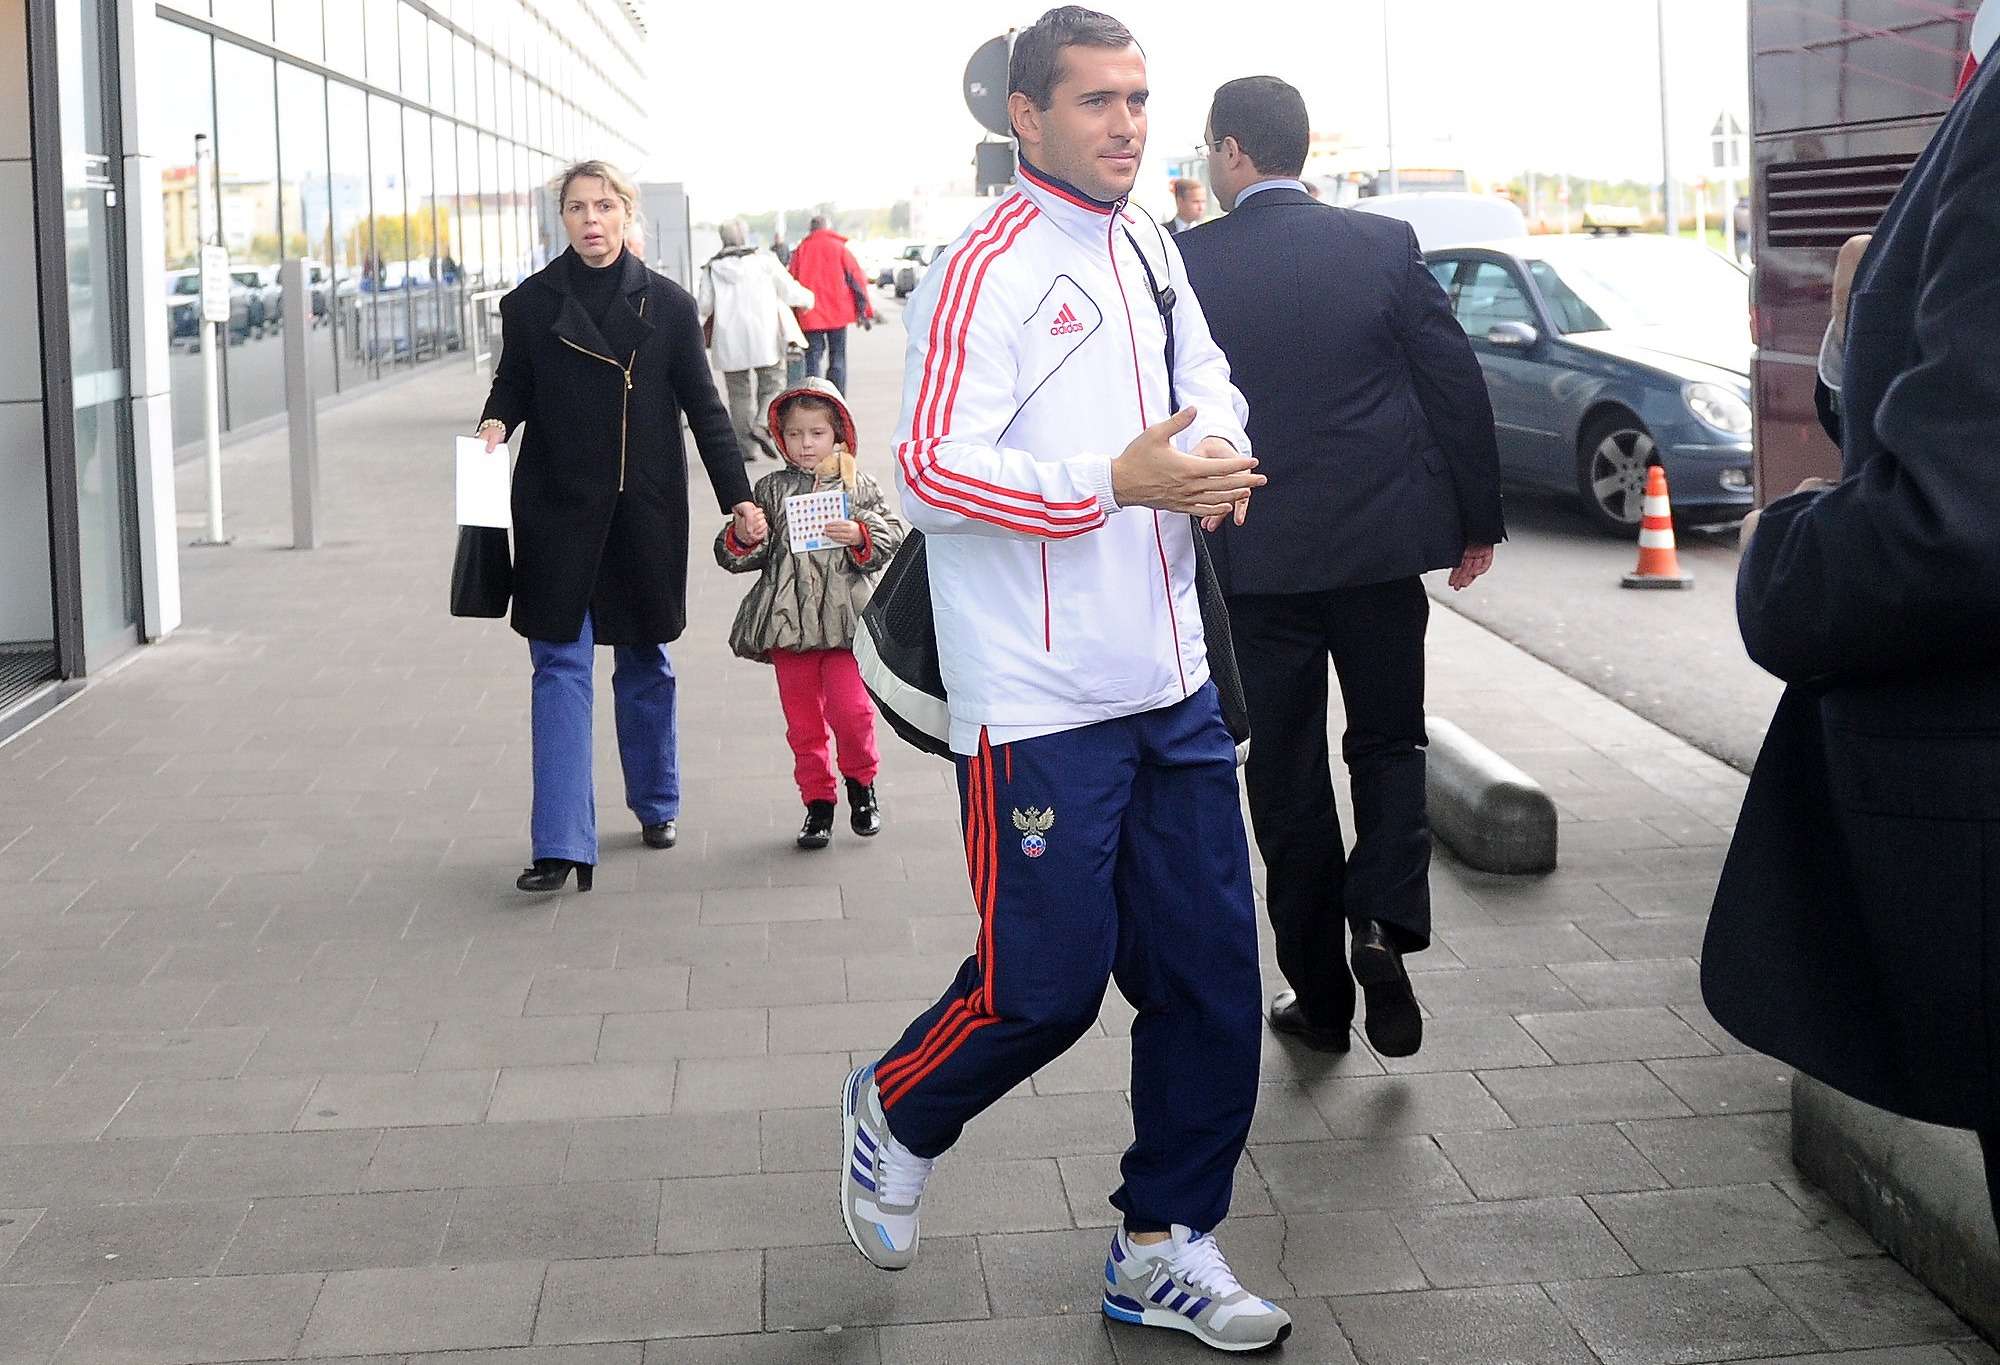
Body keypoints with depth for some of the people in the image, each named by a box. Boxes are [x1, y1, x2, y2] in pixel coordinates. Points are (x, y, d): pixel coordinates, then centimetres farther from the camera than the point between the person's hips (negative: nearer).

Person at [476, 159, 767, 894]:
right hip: (557, 510, -1)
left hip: (646, 508, 1)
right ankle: (561, 847, -7)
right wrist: (495, 422, -12)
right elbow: (513, 384, 10)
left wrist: (738, 498, 1)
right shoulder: (531, 302, 1)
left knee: (645, 662, 13)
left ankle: (655, 805, 32)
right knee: (560, 667, -4)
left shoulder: (667, 303, 1)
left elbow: (702, 406, 4)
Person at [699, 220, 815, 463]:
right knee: (773, 384, 8)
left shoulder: (712, 268, 4)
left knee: (739, 391, 10)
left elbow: (704, 306, 4)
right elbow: (790, 291, 5)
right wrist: (807, 299, 26)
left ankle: (746, 446, 6)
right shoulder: (764, 260, 0)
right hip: (764, 335, -2)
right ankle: (762, 423, -19)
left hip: (729, 340, 2)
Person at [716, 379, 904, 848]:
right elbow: (732, 555, 8)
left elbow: (892, 538, -1)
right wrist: (744, 539, -13)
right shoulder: (770, 490, 8)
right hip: (788, 622, 2)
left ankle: (861, 783, 18)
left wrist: (859, 535, -19)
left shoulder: (860, 487, 5)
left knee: (851, 710, -8)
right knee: (802, 719, 7)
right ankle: (818, 801, 20)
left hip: (845, 619, -2)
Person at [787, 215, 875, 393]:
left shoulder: (800, 250, 4)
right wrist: (865, 311, 2)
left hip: (810, 316, 1)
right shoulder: (839, 248, 1)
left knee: (813, 360, 5)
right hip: (837, 313, -1)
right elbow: (857, 279, -2)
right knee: (837, 360, 7)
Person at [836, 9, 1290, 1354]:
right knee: (1047, 980, 0)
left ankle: (1166, 1247, 24)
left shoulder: (1150, 249, 12)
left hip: (1172, 687, 8)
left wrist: (1219, 451, 0)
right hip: (1042, 703, -7)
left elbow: (1209, 378, 23)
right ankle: (899, 1110, 31)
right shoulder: (986, 270, -12)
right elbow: (934, 475, -17)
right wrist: (1117, 483, -23)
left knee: (1210, 972, 9)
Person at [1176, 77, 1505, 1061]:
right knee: (1388, 742, 17)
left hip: (1251, 556, -1)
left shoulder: (1184, 263, -6)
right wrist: (1477, 519, 10)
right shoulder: (1385, 245, -2)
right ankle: (1385, 924, -7)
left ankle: (1320, 993, 15)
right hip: (1383, 540, 1)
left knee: (1287, 774, 9)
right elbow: (1457, 386, 0)